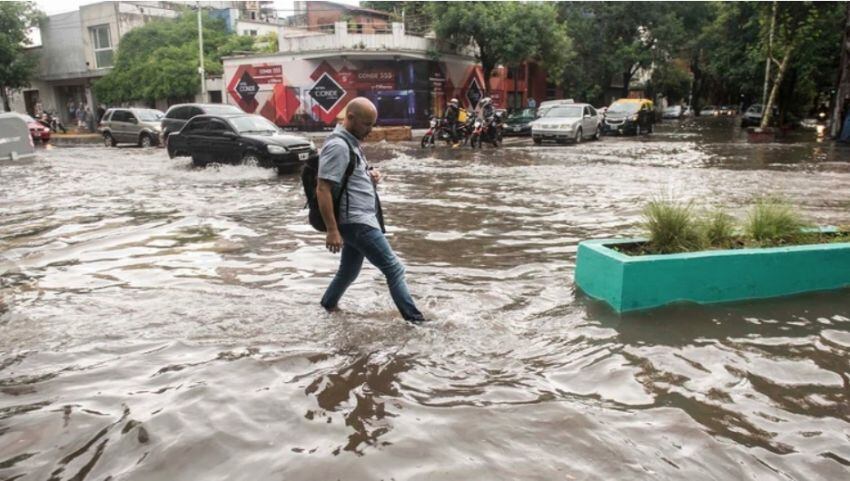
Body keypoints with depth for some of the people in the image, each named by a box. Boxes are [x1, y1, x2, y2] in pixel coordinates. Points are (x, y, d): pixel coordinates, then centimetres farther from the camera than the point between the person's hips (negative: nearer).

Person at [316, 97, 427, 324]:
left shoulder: (351, 142, 13)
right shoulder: (337, 145, -18)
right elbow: (323, 190, -22)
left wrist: (370, 175, 6)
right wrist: (332, 230, -25)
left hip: (360, 219, 10)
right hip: (356, 221, -10)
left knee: (349, 271, 22)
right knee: (394, 269, -8)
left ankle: (328, 305, 39)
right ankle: (414, 318, -2)